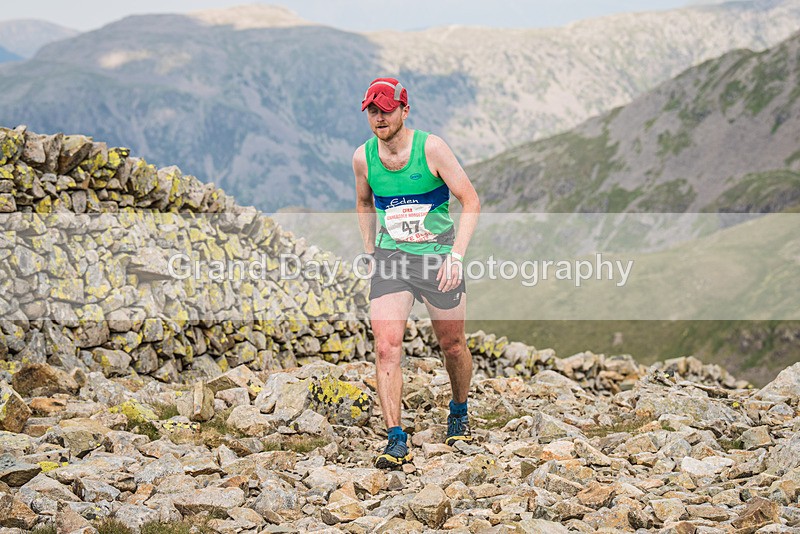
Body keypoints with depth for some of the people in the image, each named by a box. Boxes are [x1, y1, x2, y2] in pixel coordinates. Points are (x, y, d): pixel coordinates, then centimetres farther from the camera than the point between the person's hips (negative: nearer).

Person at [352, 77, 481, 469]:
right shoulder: (363, 157, -2)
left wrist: (456, 256, -17)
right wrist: (371, 253, 11)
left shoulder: (431, 148, -13)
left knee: (452, 345, 10)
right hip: (390, 258, 2)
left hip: (438, 256, -2)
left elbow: (471, 202, -9)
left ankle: (459, 411, 39)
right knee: (386, 346, -14)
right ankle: (396, 440, -13)